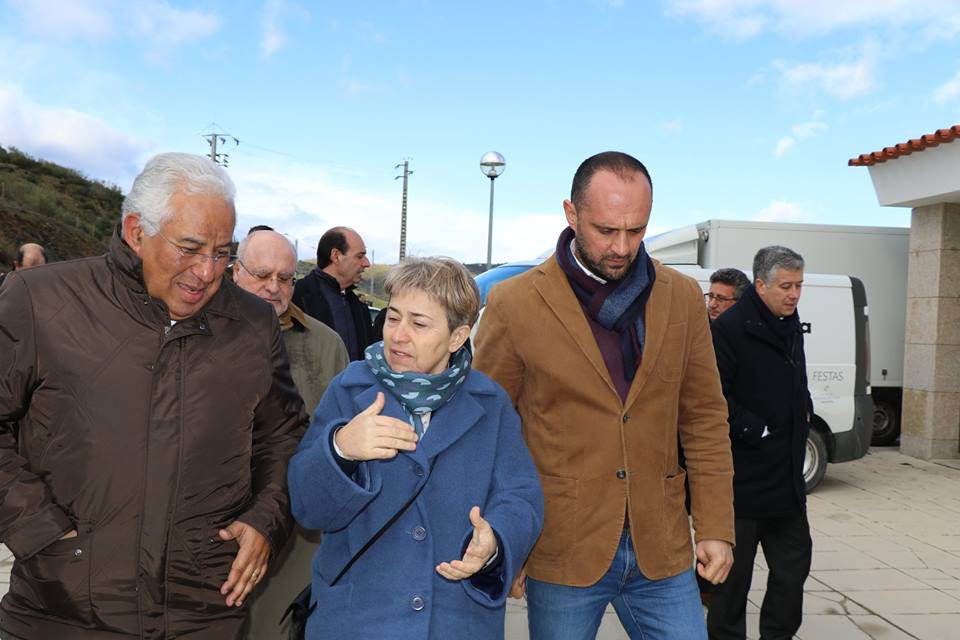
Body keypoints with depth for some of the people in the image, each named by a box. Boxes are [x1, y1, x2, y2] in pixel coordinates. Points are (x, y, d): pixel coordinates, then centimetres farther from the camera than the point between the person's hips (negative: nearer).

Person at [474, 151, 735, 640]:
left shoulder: (682, 298, 3)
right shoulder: (514, 304, -8)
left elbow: (705, 419, 8)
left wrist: (716, 527, 4)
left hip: (661, 553, 3)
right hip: (562, 554, -2)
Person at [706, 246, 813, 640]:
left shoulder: (791, 327, 12)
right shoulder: (729, 329, -16)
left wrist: (804, 413, 11)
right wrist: (756, 430, -18)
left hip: (786, 476, 8)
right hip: (743, 474, -8)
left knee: (794, 562, 15)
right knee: (735, 567, 5)